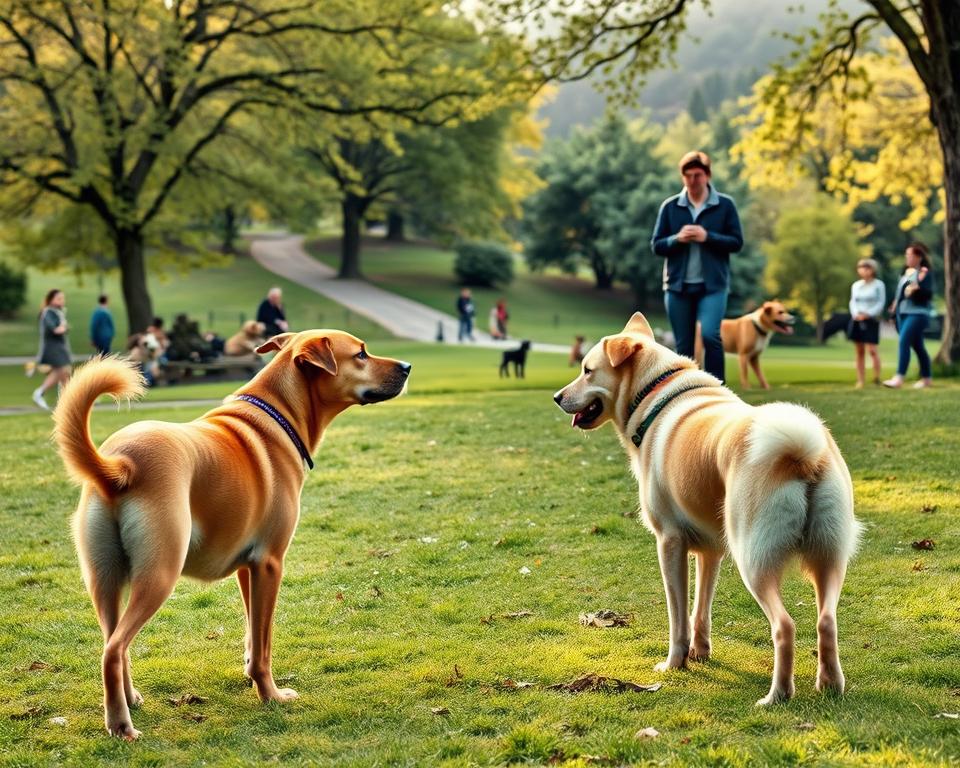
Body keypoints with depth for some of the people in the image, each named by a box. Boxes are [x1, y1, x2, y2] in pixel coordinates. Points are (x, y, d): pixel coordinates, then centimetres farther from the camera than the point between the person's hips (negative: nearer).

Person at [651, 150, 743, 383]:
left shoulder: (725, 205, 1)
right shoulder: (670, 206, 5)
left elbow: (736, 242, 0)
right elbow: (657, 245, 6)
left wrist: (707, 237, -15)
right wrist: (677, 239, -14)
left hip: (713, 285, -2)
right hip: (678, 285, 2)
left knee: (710, 334, -20)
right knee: (684, 346, 6)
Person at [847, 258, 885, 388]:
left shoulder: (878, 285, 0)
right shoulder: (856, 285, 13)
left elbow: (881, 303, -5)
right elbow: (853, 301, 12)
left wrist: (868, 314, -15)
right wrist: (855, 313, -8)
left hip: (871, 320, -4)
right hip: (857, 320, 4)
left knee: (871, 349, -14)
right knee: (859, 352, 5)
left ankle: (877, 378, -5)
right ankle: (860, 381, 7)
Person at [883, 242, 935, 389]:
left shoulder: (925, 273, -8)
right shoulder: (905, 272, 15)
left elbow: (928, 294, -15)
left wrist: (917, 289, -32)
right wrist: (894, 307, 19)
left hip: (917, 313, -8)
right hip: (903, 313, 8)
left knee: (904, 341, -19)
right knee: (917, 345, 13)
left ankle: (899, 378, -23)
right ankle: (926, 378, 22)